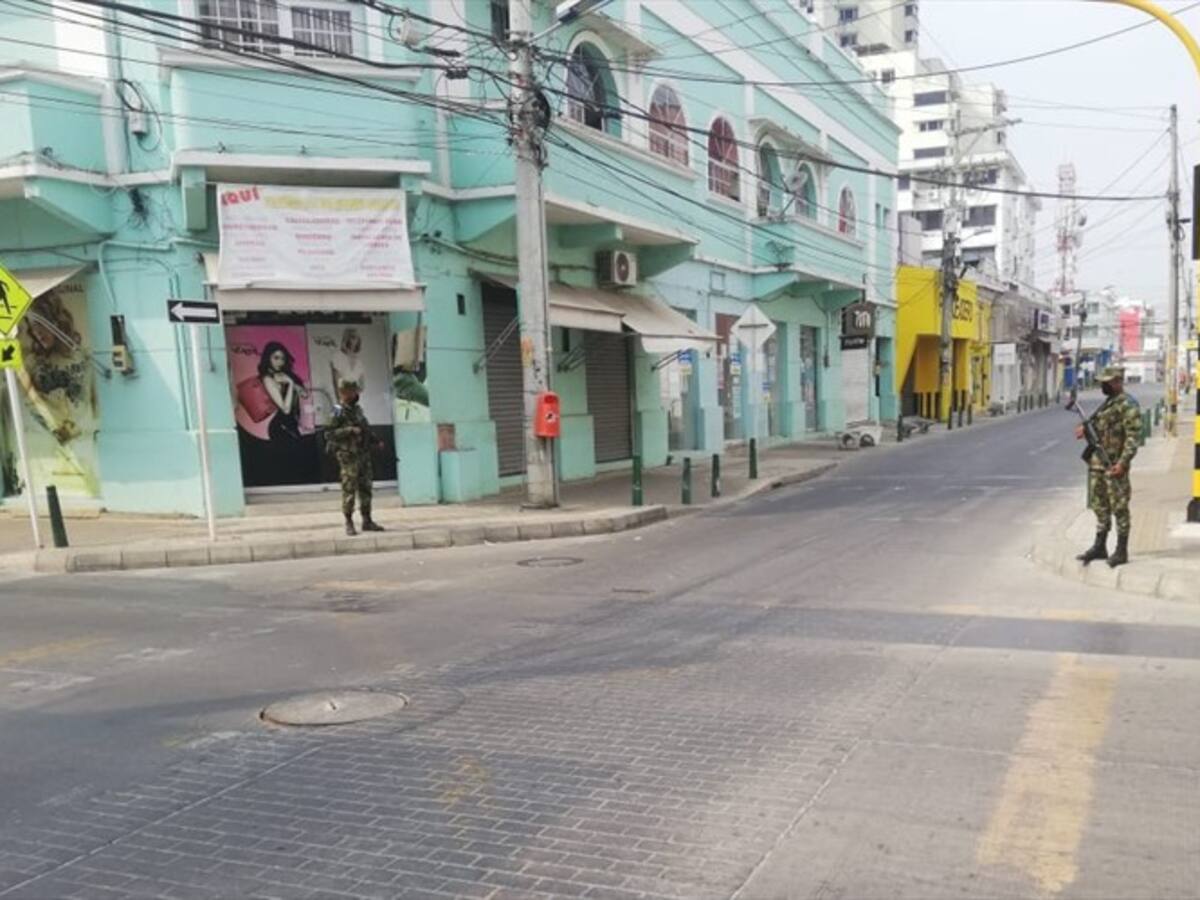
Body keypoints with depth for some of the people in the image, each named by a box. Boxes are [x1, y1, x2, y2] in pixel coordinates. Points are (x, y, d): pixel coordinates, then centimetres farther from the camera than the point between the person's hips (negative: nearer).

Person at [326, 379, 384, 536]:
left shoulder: (358, 410, 14)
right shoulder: (338, 413, -9)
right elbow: (329, 434, -15)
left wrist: (376, 442, 12)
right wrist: (349, 430, -22)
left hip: (364, 455, 7)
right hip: (349, 457, -7)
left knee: (365, 489, 9)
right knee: (349, 490, -4)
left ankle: (367, 521, 17)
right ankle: (349, 524, 2)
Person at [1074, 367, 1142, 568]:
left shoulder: (1128, 405, -11)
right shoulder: (1107, 403, 16)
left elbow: (1133, 436, -18)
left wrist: (1123, 462, -26)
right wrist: (1086, 429, 6)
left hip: (1114, 465, -9)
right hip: (1097, 463, 9)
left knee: (1119, 508, -1)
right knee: (1100, 506, 13)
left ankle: (1121, 551, 5)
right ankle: (1099, 547, 21)